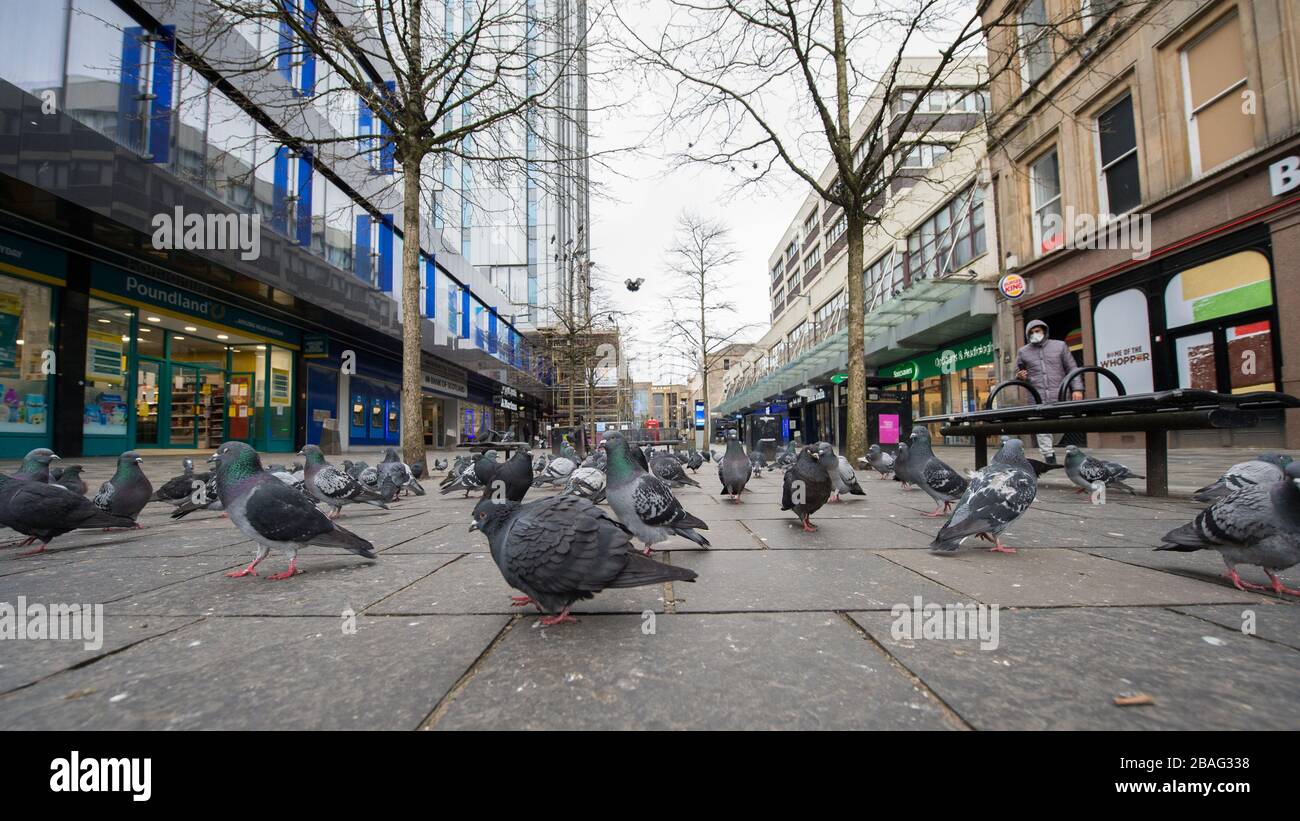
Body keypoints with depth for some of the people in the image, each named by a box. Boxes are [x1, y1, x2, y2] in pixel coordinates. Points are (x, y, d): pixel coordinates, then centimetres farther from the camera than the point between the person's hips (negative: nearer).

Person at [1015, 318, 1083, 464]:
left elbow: (1072, 369, 8)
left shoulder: (1060, 346, 11)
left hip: (1060, 397, -1)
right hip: (1038, 400, 1)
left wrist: (1077, 389, -3)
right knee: (1042, 431, -3)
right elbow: (1018, 374, 23)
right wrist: (1021, 377, -2)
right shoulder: (1023, 352, 14)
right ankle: (1049, 458, 2)